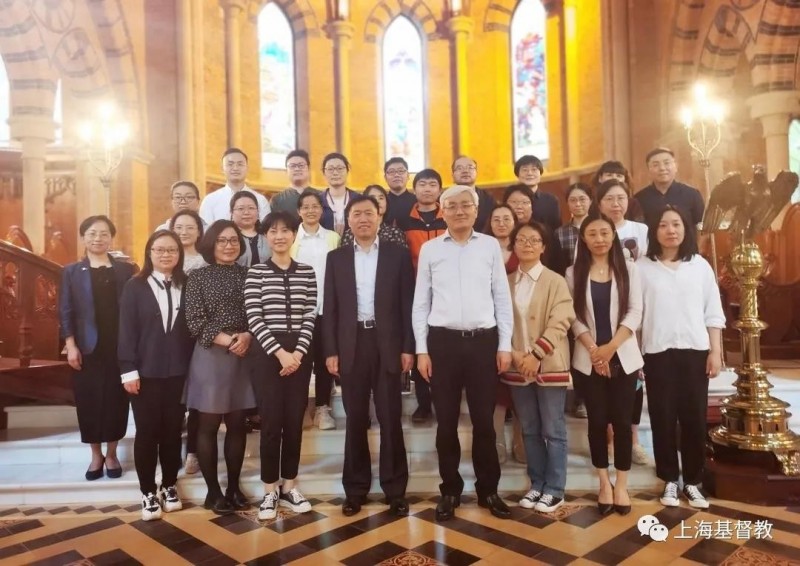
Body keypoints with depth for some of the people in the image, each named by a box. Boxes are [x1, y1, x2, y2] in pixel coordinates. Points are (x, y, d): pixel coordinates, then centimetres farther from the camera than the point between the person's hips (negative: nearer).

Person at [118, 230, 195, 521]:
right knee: (147, 432, 6)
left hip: (178, 371, 2)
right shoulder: (135, 287, -1)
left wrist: (193, 366, -1)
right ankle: (148, 492, 20)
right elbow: (127, 331, -4)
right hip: (145, 372, -2)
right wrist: (128, 370, -10)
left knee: (173, 431, 10)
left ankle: (169, 486, 27)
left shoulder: (187, 286, 5)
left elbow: (193, 327, 3)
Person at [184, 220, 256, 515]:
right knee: (208, 425, 4)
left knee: (237, 424, 9)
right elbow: (195, 321, -7)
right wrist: (226, 340, -17)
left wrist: (247, 336, -14)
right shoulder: (198, 276, 0)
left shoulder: (248, 275, 7)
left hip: (244, 356, 3)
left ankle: (233, 487, 21)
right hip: (210, 356, -3)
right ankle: (213, 490, 17)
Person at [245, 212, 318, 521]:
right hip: (268, 353, -2)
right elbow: (254, 318, -7)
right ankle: (270, 491, 15)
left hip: (299, 353, 2)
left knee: (295, 421, 8)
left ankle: (289, 487, 22)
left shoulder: (307, 272, 6)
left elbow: (310, 316, 2)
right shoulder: (256, 273, 0)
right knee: (271, 422, 1)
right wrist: (280, 352, -13)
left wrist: (298, 352, -9)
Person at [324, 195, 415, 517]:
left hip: (387, 344, -1)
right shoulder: (336, 258, 9)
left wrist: (408, 347, -5)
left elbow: (407, 303, 1)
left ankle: (395, 490, 15)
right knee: (355, 419, 9)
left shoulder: (398, 254, 4)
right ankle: (355, 488, 21)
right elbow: (330, 308, 6)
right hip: (352, 344, 2)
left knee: (390, 418, 3)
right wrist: (330, 351, -1)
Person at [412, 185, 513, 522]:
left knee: (484, 420, 9)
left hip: (483, 341, 0)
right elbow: (420, 302, 5)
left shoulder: (491, 246, 5)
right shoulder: (429, 249, 4)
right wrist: (421, 350, 0)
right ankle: (450, 490, 25)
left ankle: (488, 488, 26)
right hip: (443, 341, 0)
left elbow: (502, 298, 6)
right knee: (446, 421, 9)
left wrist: (505, 345, 1)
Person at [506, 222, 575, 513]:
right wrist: (514, 355, -10)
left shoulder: (556, 281, -2)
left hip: (549, 365, -3)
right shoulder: (506, 283, 8)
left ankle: (554, 489, 16)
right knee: (529, 430, 13)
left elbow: (560, 323, -11)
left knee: (553, 430, 4)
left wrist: (536, 355, -19)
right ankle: (537, 484, 25)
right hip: (518, 366, 4)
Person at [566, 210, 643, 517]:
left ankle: (622, 485, 18)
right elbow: (573, 317, -2)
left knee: (622, 421, 3)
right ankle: (604, 483, 20)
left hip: (623, 357, 0)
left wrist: (611, 347, -13)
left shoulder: (628, 268, 4)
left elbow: (635, 312, -3)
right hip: (588, 359, 0)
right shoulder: (574, 273, 4)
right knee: (597, 421, 5)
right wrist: (593, 349, -13)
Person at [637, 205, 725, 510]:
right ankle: (670, 480, 19)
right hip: (657, 353, -1)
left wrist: (716, 352, 1)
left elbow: (713, 313, 7)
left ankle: (693, 481, 21)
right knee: (663, 418, 4)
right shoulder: (642, 268, 0)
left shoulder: (700, 265, 6)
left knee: (694, 418, 6)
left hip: (695, 351, 2)